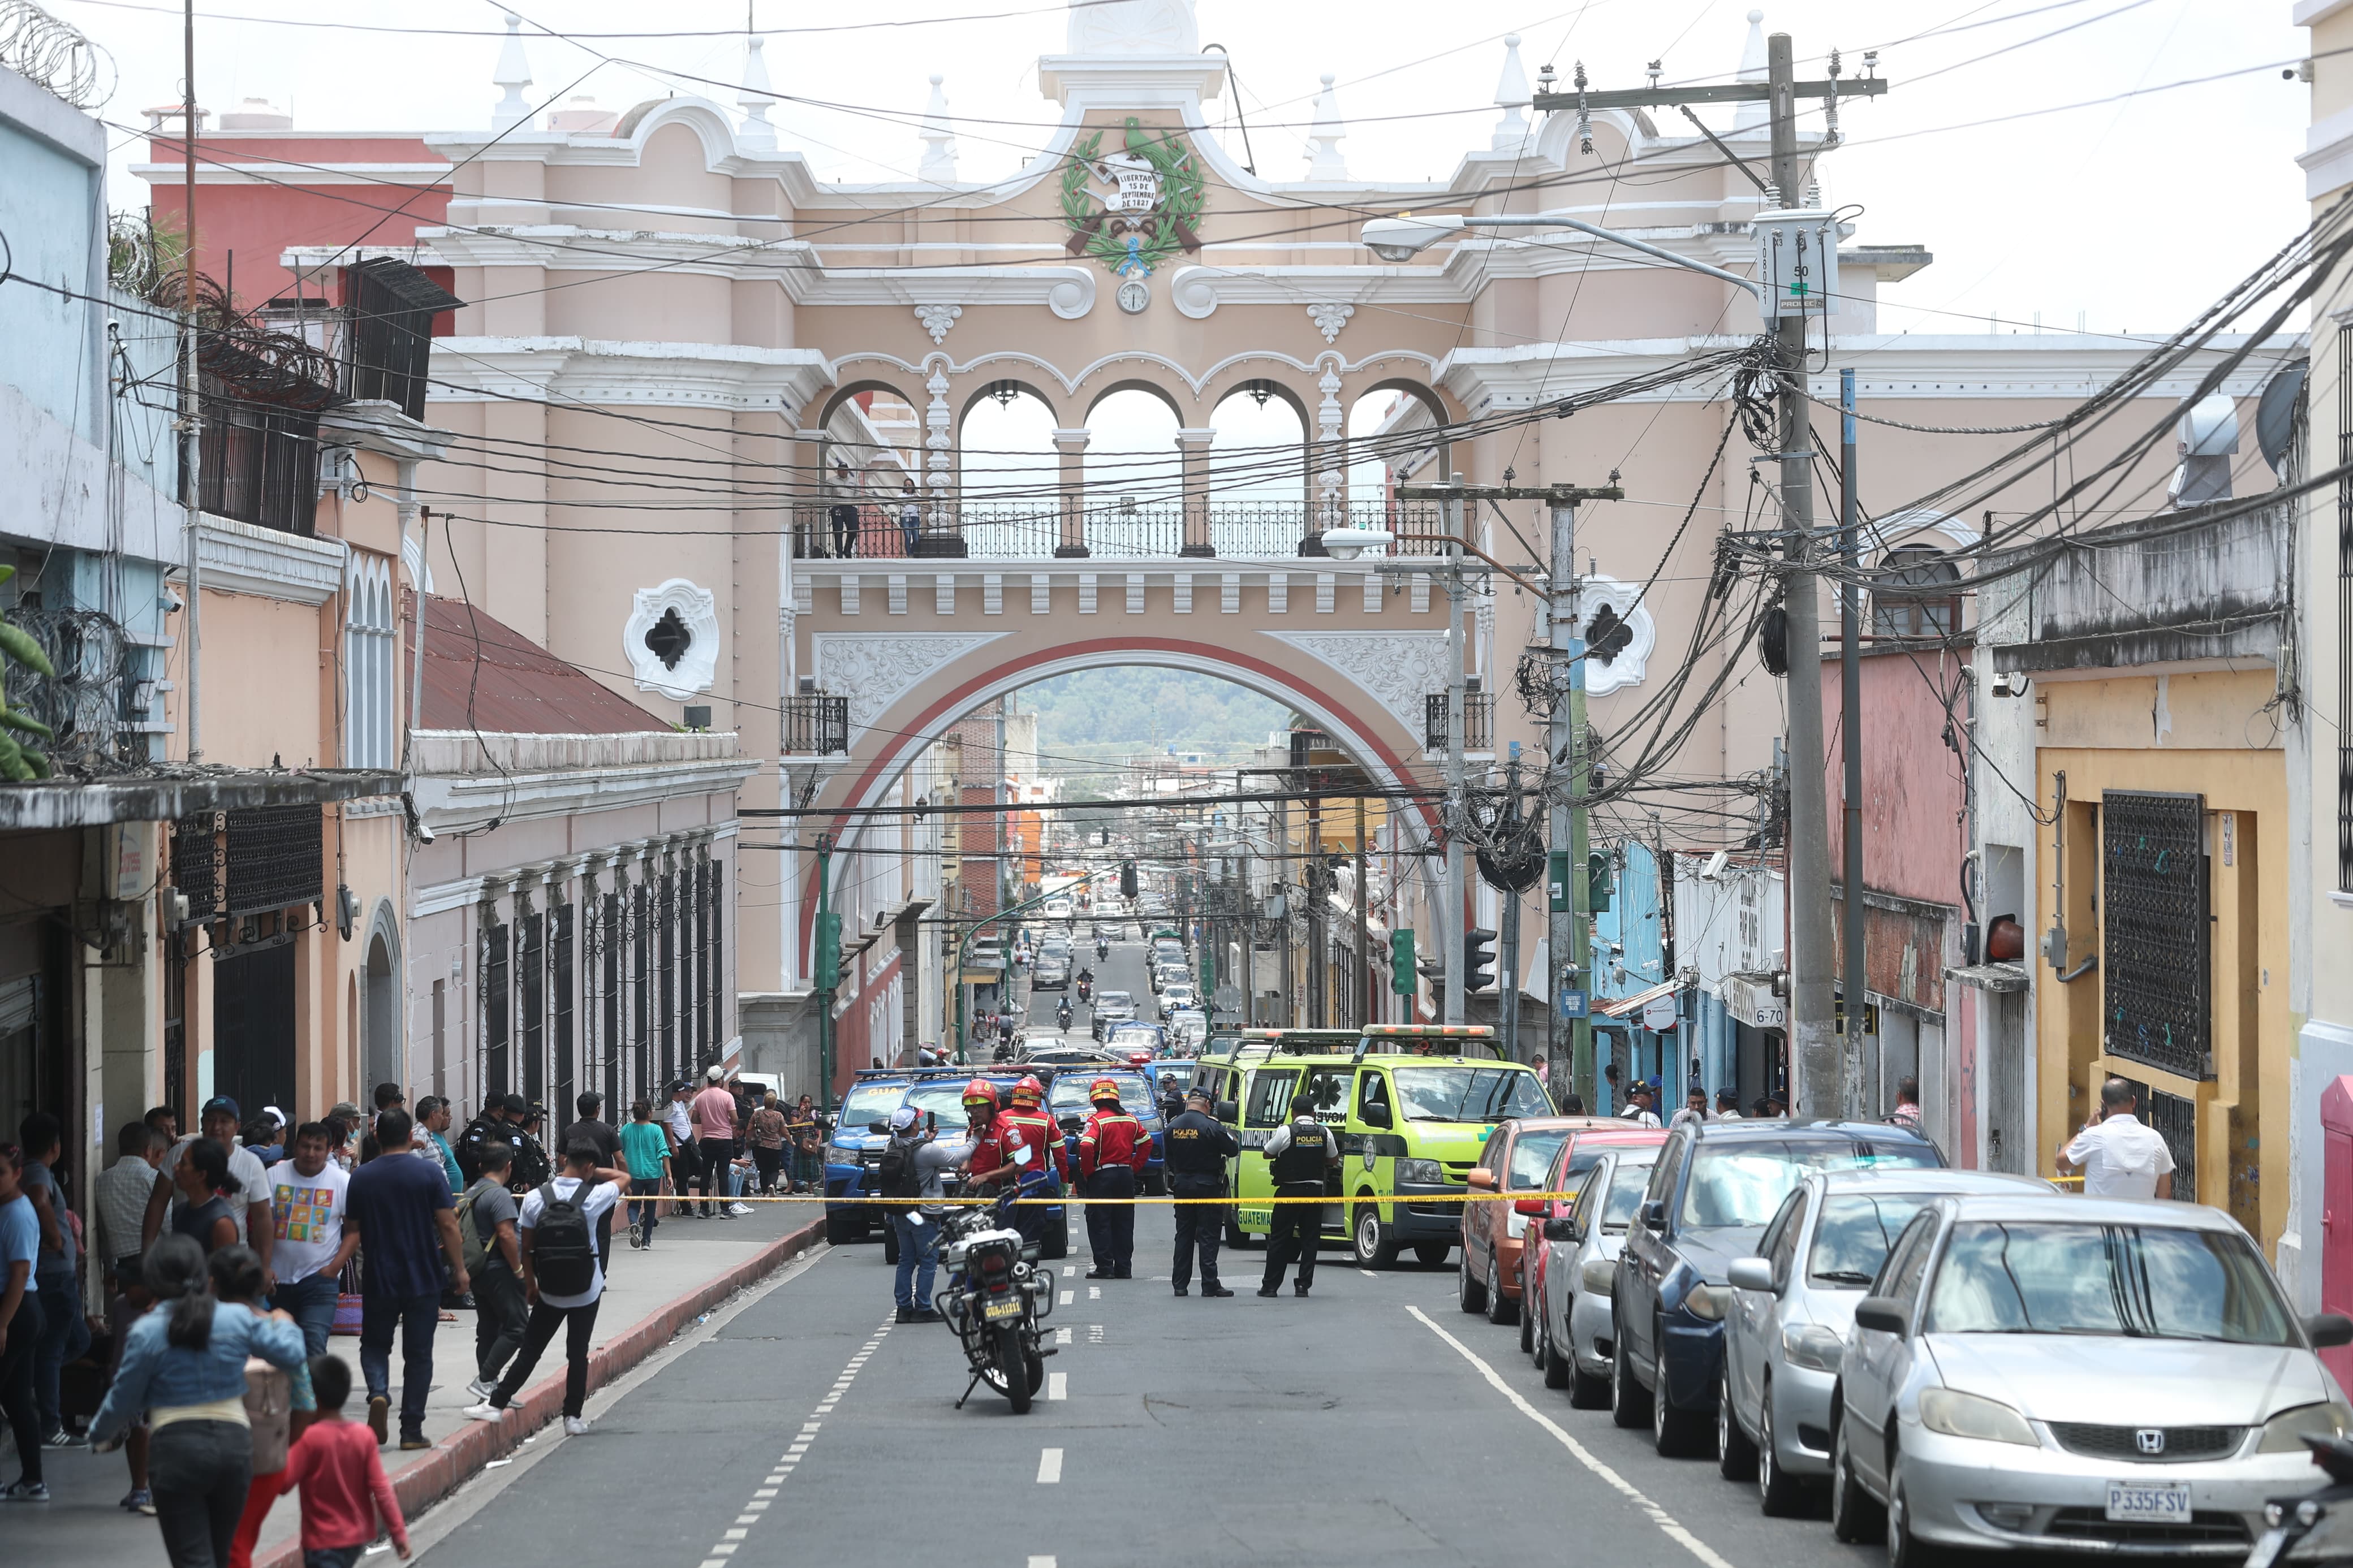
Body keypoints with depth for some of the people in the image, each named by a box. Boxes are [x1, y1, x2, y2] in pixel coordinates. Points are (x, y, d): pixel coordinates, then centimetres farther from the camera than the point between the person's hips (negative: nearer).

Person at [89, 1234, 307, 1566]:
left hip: (177, 1450, -4)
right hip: (234, 1443, 4)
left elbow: (124, 1399, -1)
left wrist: (100, 1436, 19)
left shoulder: (146, 1332, -8)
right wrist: (284, 1324, 32)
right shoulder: (240, 1318, 0)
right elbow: (290, 1355, 9)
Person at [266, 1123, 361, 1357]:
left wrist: (334, 1267, -9)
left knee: (314, 1346, -16)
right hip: (279, 1279, 2)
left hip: (320, 1279, -2)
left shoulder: (343, 1182, -1)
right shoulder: (275, 1175, 1)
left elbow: (354, 1230, 3)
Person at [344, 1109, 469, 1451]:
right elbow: (448, 1225, -9)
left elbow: (352, 1227, 6)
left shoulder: (361, 1177, -1)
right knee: (418, 1355, 7)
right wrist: (459, 1269, -1)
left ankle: (378, 1393, -13)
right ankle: (412, 1430, 5)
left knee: (375, 1345, 17)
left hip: (378, 1279, 1)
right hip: (423, 1280, -1)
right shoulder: (429, 1174, -7)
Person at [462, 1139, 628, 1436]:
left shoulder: (536, 1198, -8)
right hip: (586, 1291, -1)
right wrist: (593, 1173, 7)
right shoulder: (594, 1197, -11)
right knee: (578, 1353, 8)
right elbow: (625, 1178, 10)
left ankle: (497, 1403, 6)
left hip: (549, 1291, 1)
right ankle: (573, 1416, 11)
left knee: (529, 1350, 8)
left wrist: (530, 1284, 11)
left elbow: (526, 1249, -2)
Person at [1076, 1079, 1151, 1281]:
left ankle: (1104, 1267, -3)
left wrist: (1087, 1173, -11)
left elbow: (1086, 1147, -24)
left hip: (1102, 1176, -6)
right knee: (1124, 1224, 11)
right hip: (1126, 1175, 6)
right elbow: (1146, 1142, 15)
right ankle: (1124, 1268, 12)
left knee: (1099, 1224, 1)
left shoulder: (1096, 1121, -12)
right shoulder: (1130, 1120, 7)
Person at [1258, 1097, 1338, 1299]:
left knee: (1279, 1239, 5)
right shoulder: (1325, 1133, 2)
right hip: (1315, 1190, 3)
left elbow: (1267, 1154, 2)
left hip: (1289, 1191, -3)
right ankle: (1304, 1285, 4)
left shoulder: (1285, 1132, -9)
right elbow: (1333, 1160, 13)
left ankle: (1270, 1286, 6)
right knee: (1310, 1239, 8)